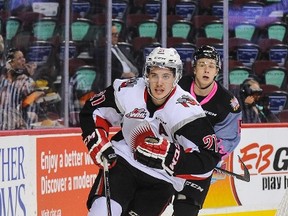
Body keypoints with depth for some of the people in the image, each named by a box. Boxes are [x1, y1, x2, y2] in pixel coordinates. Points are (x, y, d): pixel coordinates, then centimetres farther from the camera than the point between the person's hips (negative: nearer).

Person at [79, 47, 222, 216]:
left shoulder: (187, 111, -22)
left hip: (162, 180, -1)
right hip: (123, 162, 1)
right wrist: (99, 146, -9)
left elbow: (208, 160, -25)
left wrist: (167, 155, -34)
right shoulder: (128, 91, -12)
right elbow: (92, 111, 4)